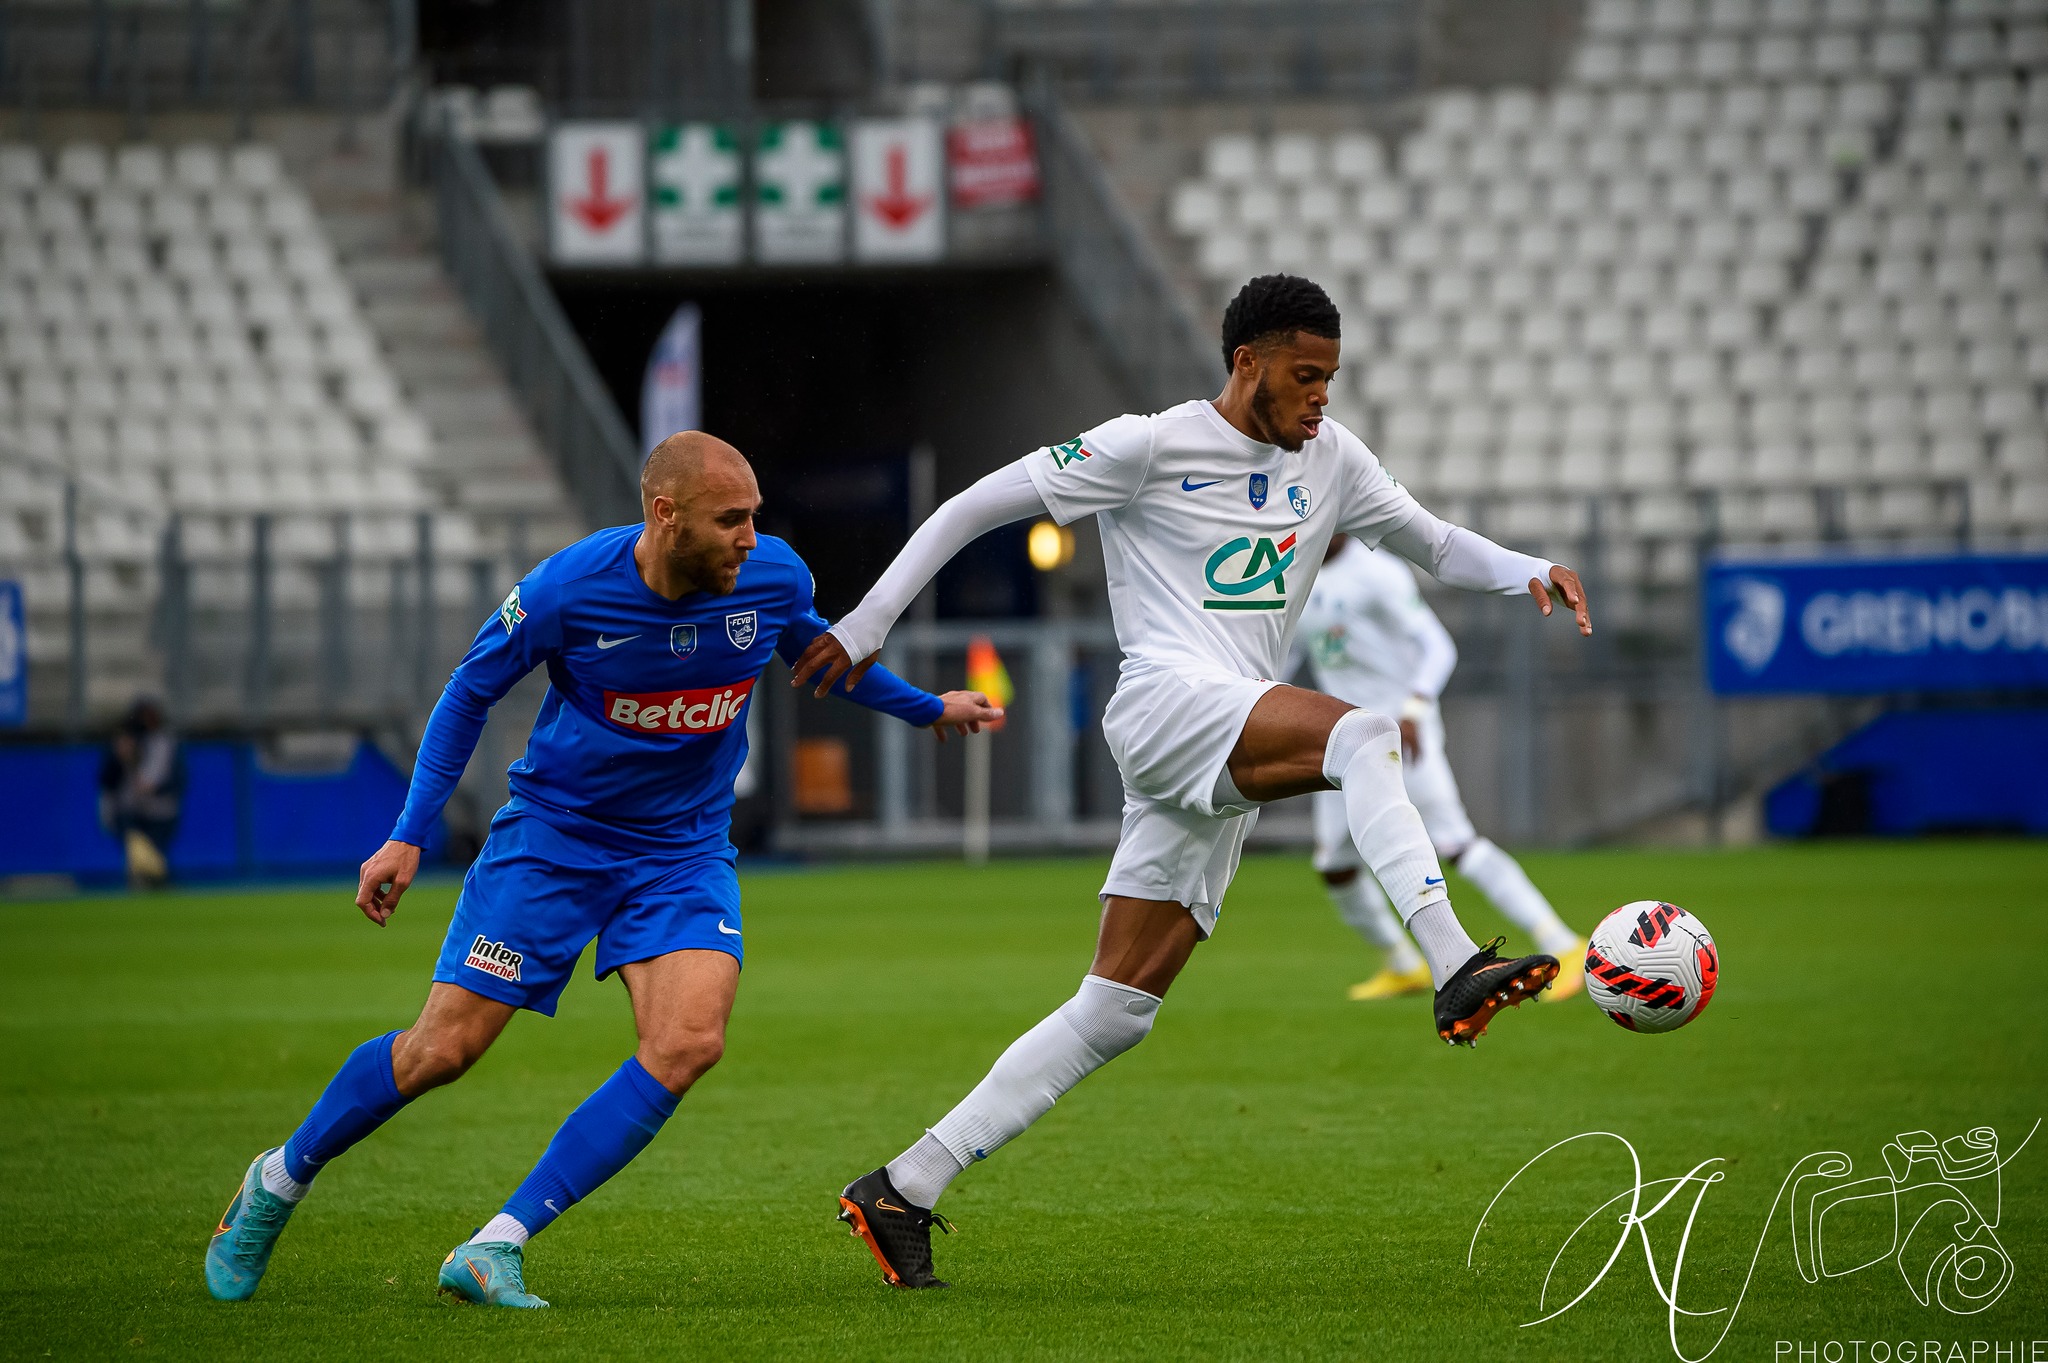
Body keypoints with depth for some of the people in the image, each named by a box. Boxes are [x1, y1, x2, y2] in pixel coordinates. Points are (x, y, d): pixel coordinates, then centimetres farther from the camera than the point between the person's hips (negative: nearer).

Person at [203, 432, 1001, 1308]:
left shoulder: (775, 578, -11)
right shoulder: (567, 588, -20)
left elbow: (811, 647, 15)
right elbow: (470, 693, -4)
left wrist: (926, 708, 23)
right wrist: (408, 838, -7)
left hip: (683, 849, 3)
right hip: (553, 834, -3)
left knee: (688, 1045, -22)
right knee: (443, 1049, -4)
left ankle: (496, 1248, -18)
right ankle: (280, 1180, 23)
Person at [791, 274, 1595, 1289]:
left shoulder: (1330, 459, 17)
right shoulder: (1150, 449, -2)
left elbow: (1434, 546, 27)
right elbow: (973, 507, 2)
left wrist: (1528, 572, 6)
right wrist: (866, 625, 1)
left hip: (1225, 779, 7)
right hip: (1165, 701, -7)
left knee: (1114, 1015, 1)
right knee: (1363, 734, -31)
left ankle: (901, 1192, 5)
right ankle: (1454, 971, -45)